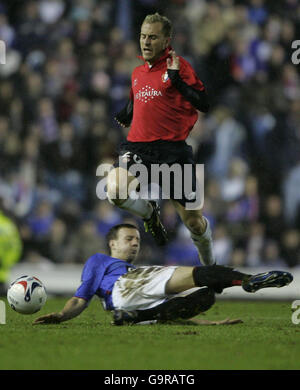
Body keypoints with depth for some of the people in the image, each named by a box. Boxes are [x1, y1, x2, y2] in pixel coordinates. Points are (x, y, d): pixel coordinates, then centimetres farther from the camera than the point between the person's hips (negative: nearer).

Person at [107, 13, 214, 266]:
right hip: (137, 146, 4)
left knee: (194, 222, 1)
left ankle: (210, 265, 31)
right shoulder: (138, 72, 16)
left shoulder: (178, 66, -2)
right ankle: (150, 213, 7)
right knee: (116, 192, -27)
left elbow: (204, 104, -12)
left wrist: (176, 79, -20)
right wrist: (126, 115, 16)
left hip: (172, 148, -4)